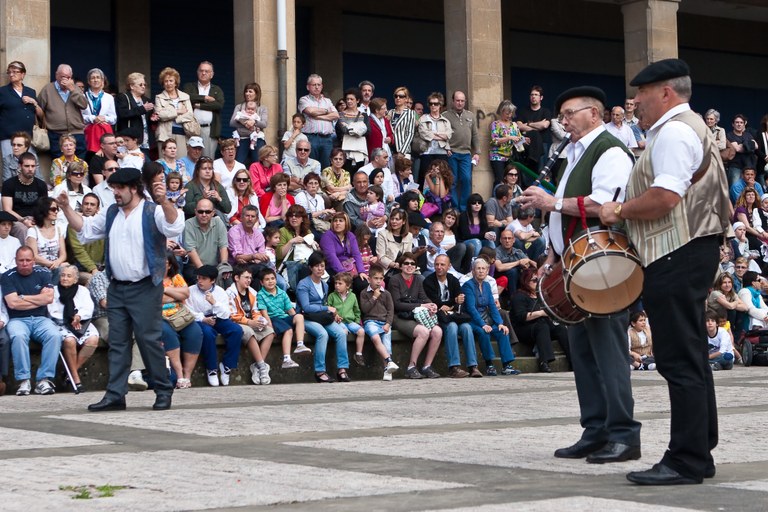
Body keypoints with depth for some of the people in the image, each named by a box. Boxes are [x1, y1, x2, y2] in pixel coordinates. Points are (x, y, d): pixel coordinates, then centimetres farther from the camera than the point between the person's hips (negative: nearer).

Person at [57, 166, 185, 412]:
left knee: (149, 340, -5)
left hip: (145, 288, -7)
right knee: (117, 342, 7)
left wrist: (164, 201, -41)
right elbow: (85, 228, 22)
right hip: (117, 288, 7)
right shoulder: (111, 213, 13)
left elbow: (175, 227, -25)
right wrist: (66, 208, 9)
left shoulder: (153, 211, -8)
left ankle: (163, 392, 6)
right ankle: (115, 395, 9)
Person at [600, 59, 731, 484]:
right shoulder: (689, 127, 22)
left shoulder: (673, 132, -12)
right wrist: (627, 212, 17)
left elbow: (665, 197, -23)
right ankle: (699, 453, 20)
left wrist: (621, 210, -9)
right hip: (685, 251, 11)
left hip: (678, 254, -11)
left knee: (680, 360, -10)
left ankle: (687, 461, -9)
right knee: (689, 359, 14)